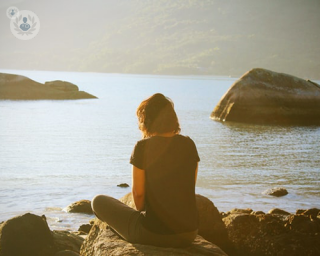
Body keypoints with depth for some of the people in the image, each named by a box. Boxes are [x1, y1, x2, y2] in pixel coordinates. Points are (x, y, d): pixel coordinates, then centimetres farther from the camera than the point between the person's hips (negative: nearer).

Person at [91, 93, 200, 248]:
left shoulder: (142, 147, -12)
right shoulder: (189, 145, 2)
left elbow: (138, 193, -8)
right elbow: (189, 189, 9)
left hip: (153, 233, -6)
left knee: (98, 201, 18)